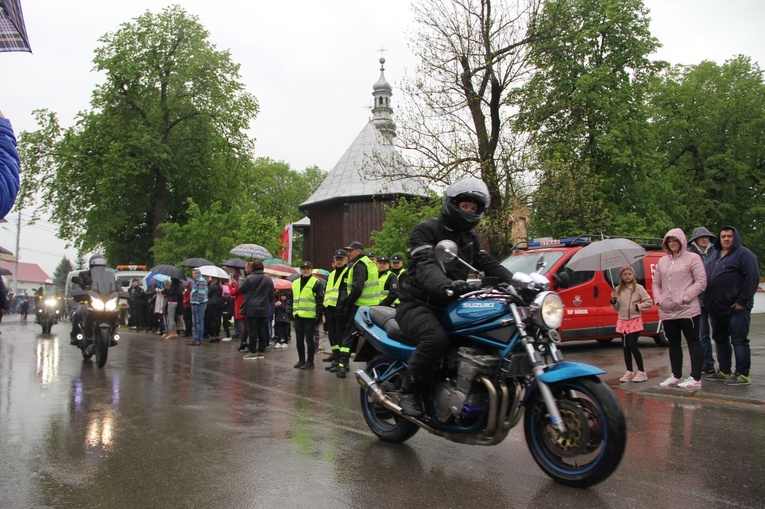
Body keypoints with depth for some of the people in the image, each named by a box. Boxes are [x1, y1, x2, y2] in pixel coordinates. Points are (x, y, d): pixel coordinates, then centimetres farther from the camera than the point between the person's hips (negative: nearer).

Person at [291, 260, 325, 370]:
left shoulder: (316, 283, -3)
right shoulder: (295, 283, 17)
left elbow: (320, 300, -7)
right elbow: (292, 299, 23)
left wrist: (319, 314, -13)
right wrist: (291, 312, 17)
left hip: (310, 316, -6)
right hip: (298, 316, 7)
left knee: (309, 339, -3)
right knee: (299, 339, 11)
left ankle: (310, 362, 4)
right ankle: (301, 360, 21)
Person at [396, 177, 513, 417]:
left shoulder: (470, 237, 18)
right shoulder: (426, 230, -8)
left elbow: (487, 263, 9)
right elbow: (425, 266, -24)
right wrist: (446, 286, -45)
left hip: (449, 307, 7)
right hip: (417, 305, -7)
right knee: (437, 338, -36)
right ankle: (409, 389, -16)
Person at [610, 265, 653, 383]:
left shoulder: (638, 288, -5)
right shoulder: (618, 289, 7)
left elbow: (649, 302, -5)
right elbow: (616, 308, 9)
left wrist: (638, 306, -17)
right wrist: (613, 300, -9)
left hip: (635, 321, -5)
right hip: (622, 321, 5)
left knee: (633, 346, -8)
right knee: (625, 347, 7)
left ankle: (641, 372, 2)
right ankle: (629, 372, 16)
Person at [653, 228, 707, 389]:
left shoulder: (692, 258, -2)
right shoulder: (662, 261, 14)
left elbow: (701, 281, -8)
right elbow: (656, 283, 17)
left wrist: (684, 297, -15)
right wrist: (659, 299, 1)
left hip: (688, 309, -6)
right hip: (667, 311, 6)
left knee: (693, 342, -1)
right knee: (673, 343, 12)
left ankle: (695, 379, 1)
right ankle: (676, 376, 22)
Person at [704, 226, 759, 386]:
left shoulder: (743, 254, -6)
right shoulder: (716, 256, 18)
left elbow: (753, 277, -14)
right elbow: (709, 279, 22)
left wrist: (742, 300, -17)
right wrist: (709, 302, 13)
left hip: (737, 307, -8)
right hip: (716, 307, 9)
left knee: (739, 340, -6)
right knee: (720, 339, 14)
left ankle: (743, 375, -1)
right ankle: (724, 372, 24)